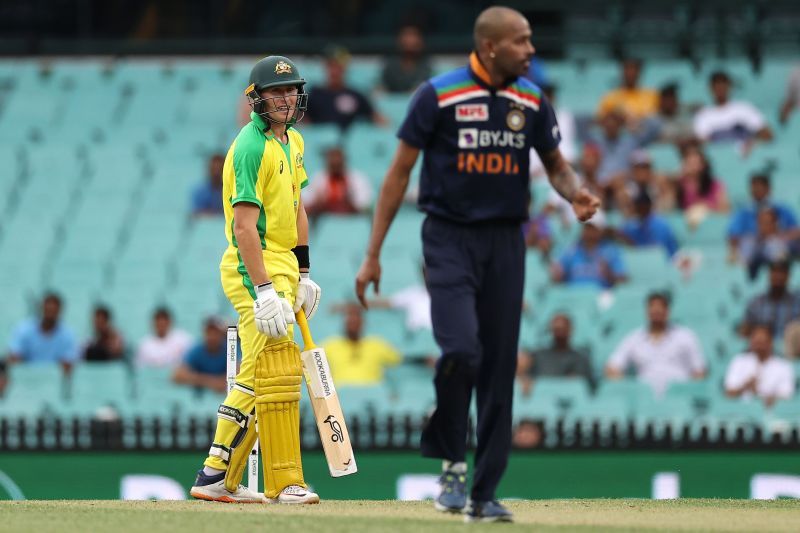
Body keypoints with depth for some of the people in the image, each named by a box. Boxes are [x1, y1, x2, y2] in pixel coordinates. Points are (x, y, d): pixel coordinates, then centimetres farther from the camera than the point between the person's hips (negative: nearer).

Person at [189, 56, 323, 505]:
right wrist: (264, 291, -26)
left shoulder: (293, 142, 16)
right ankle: (284, 484, -11)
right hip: (254, 269, -10)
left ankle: (217, 477, 16)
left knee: (255, 378, 11)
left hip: (281, 268, 10)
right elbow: (245, 224, -20)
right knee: (279, 374, -12)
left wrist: (304, 274, 21)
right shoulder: (251, 147, -14)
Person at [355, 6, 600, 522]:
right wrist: (373, 255, -4)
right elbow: (399, 173, -2)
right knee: (461, 350, -22)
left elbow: (556, 163, 19)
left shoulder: (532, 101, 5)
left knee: (500, 367, 3)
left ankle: (483, 494, 11)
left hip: (505, 242, 4)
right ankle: (452, 464, 0)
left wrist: (574, 192, -6)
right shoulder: (438, 96, -7)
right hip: (449, 238, -4)